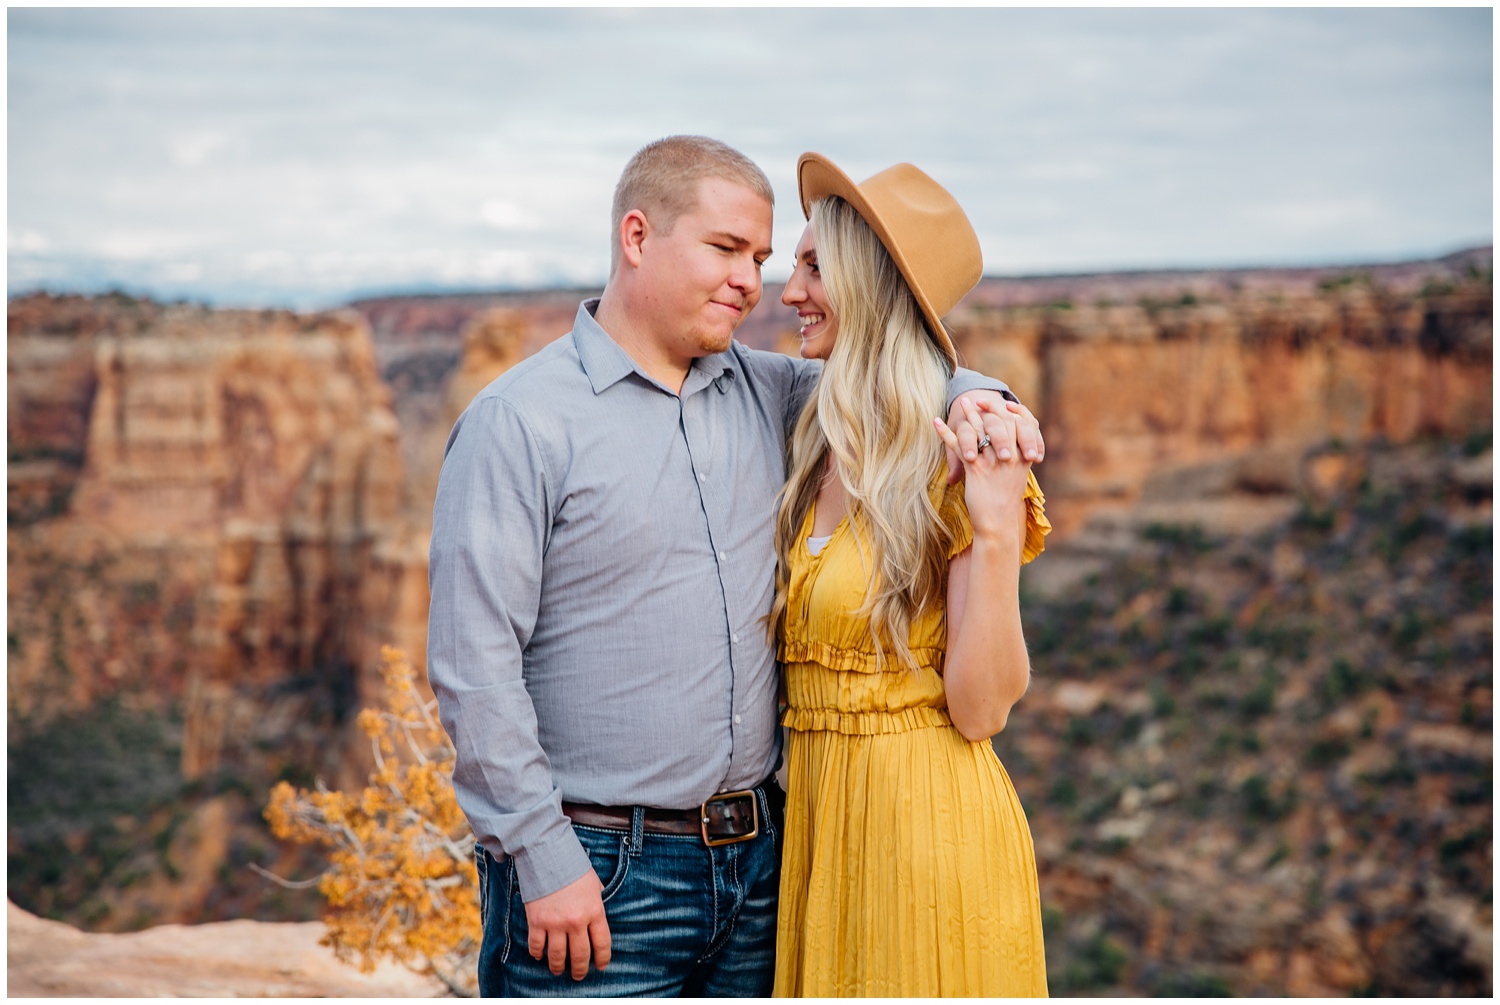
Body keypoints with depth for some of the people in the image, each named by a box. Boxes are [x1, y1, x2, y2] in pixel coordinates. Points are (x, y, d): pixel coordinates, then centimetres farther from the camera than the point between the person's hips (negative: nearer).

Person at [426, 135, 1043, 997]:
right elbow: (473, 663, -13)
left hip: (756, 856, 6)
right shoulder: (520, 422, -8)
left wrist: (976, 397, -1)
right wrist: (543, 859, -16)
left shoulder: (762, 393, 9)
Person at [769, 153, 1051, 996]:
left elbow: (982, 708, -17)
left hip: (926, 822, -7)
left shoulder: (960, 467, -13)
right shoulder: (814, 458, 7)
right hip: (813, 818, 7)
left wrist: (995, 537, -26)